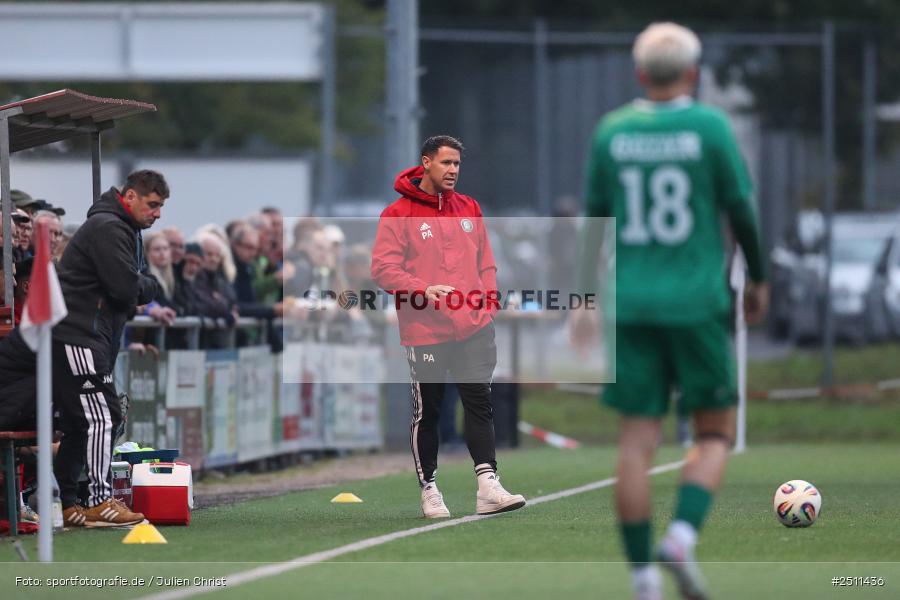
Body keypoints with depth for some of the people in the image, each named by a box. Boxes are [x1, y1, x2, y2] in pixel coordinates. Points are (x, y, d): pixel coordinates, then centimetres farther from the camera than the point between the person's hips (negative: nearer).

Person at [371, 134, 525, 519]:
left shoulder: (469, 209, 13)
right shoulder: (398, 214, -4)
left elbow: (486, 264, 19)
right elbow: (383, 269, -9)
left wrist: (488, 307, 7)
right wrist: (423, 290, -21)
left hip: (473, 329, 4)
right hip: (425, 331, -4)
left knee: (479, 403, -5)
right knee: (427, 412, 5)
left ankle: (487, 486, -9)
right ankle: (428, 488, 15)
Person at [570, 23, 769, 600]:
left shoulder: (610, 132, 5)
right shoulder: (710, 126, -4)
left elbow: (594, 220, 10)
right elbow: (741, 209, 0)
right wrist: (759, 279, 14)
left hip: (631, 303, 3)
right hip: (698, 301, -3)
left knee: (638, 440, 3)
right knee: (715, 433, 8)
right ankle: (683, 535, -16)